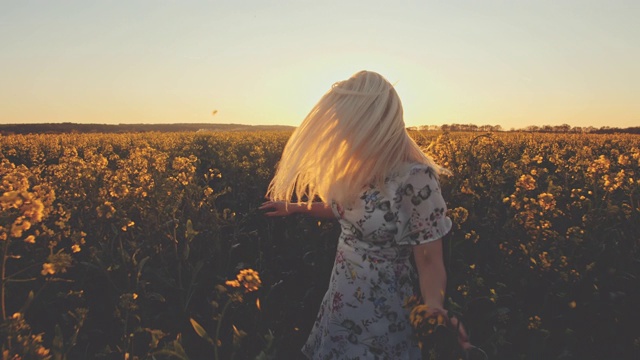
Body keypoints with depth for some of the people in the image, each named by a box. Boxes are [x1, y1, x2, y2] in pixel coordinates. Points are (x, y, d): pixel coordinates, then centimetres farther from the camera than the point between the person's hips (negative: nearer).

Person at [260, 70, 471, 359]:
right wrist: (295, 207, 20)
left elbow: (429, 261, -19)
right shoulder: (357, 168, -6)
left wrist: (435, 312, -37)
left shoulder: (416, 180, -27)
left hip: (381, 314, -6)